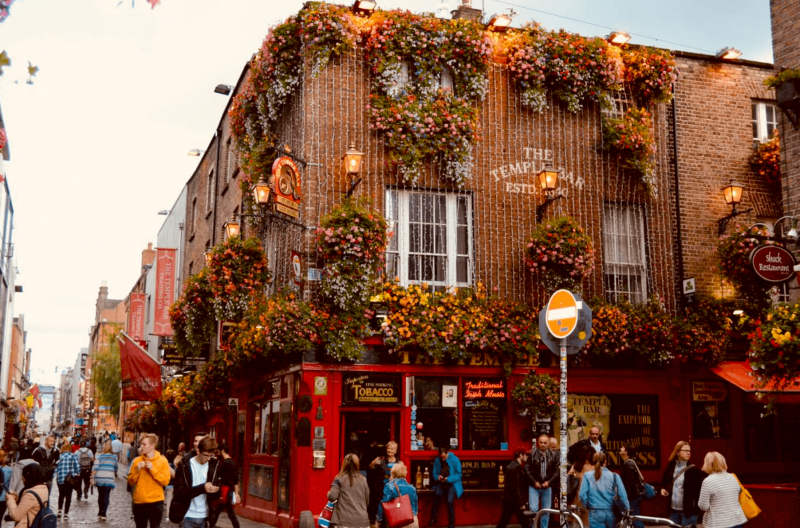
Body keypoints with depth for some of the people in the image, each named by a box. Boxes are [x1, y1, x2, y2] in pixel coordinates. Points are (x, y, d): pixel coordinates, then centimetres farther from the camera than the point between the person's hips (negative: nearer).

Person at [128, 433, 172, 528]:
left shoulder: (162, 460, -2)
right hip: (139, 502, 3)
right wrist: (137, 470, -11)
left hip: (156, 502, -3)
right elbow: (131, 482, 5)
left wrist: (152, 469, -16)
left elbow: (165, 481, -9)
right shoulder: (137, 461, 4)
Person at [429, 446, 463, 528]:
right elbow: (434, 474, 10)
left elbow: (458, 475, -7)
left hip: (452, 483, -2)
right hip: (441, 483, 3)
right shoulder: (437, 460, 1)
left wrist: (449, 478, -21)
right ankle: (433, 517, -17)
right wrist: (437, 477, -14)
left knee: (449, 501, -25)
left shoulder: (455, 460, -9)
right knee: (437, 494, -31)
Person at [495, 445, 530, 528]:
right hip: (514, 500, -10)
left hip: (508, 499, 10)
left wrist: (523, 500, 19)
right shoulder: (515, 468, -18)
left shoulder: (513, 466, 15)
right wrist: (521, 503, -19)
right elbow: (515, 488, -21)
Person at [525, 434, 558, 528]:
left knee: (546, 511, 8)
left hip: (547, 486, 3)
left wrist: (549, 481, -11)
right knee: (533, 509, -8)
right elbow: (527, 469, -7)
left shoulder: (553, 455, 0)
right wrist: (534, 482, -12)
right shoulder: (532, 454, -7)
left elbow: (556, 471, 1)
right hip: (534, 486, -2)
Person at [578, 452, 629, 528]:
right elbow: (623, 495, -7)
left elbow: (583, 495, -6)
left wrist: (587, 506, 13)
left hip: (596, 513, -2)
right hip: (611, 513, 2)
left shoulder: (587, 476, -4)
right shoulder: (614, 476, -3)